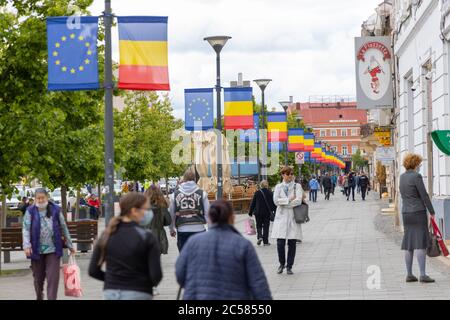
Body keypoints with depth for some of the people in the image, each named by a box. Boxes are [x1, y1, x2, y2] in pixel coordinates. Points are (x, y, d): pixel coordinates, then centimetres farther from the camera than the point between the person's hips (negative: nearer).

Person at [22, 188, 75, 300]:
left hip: (53, 249, 0)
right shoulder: (30, 211, 1)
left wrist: (70, 245, 12)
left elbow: (64, 228, 10)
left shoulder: (55, 210, 3)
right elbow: (25, 229, -5)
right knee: (38, 277, 12)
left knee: (53, 277, -8)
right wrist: (27, 245, -18)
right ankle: (39, 297, 32)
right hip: (37, 250, 0)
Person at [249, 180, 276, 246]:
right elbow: (273, 203, 0)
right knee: (266, 226, 7)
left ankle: (260, 236, -12)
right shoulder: (270, 193, -4)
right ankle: (265, 241, 6)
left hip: (258, 212, 0)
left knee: (259, 226, 13)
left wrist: (250, 212, 8)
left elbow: (253, 203, 0)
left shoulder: (257, 193, -5)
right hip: (267, 213, 0)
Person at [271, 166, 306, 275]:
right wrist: (290, 199, -8)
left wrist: (283, 203, -7)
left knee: (292, 243, 0)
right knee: (280, 243, -6)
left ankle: (289, 266, 12)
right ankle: (282, 263, 16)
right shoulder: (278, 187, 9)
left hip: (293, 217, 0)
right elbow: (276, 200, -5)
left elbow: (299, 201, -9)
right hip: (281, 217, 0)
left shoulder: (297, 186, 5)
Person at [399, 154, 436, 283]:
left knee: (408, 244, 8)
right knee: (420, 243, -9)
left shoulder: (402, 177, 10)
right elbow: (424, 195, -12)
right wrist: (432, 212, -4)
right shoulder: (416, 176, -13)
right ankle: (422, 275, -13)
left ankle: (409, 274, 9)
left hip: (406, 213, 7)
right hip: (419, 212, -7)